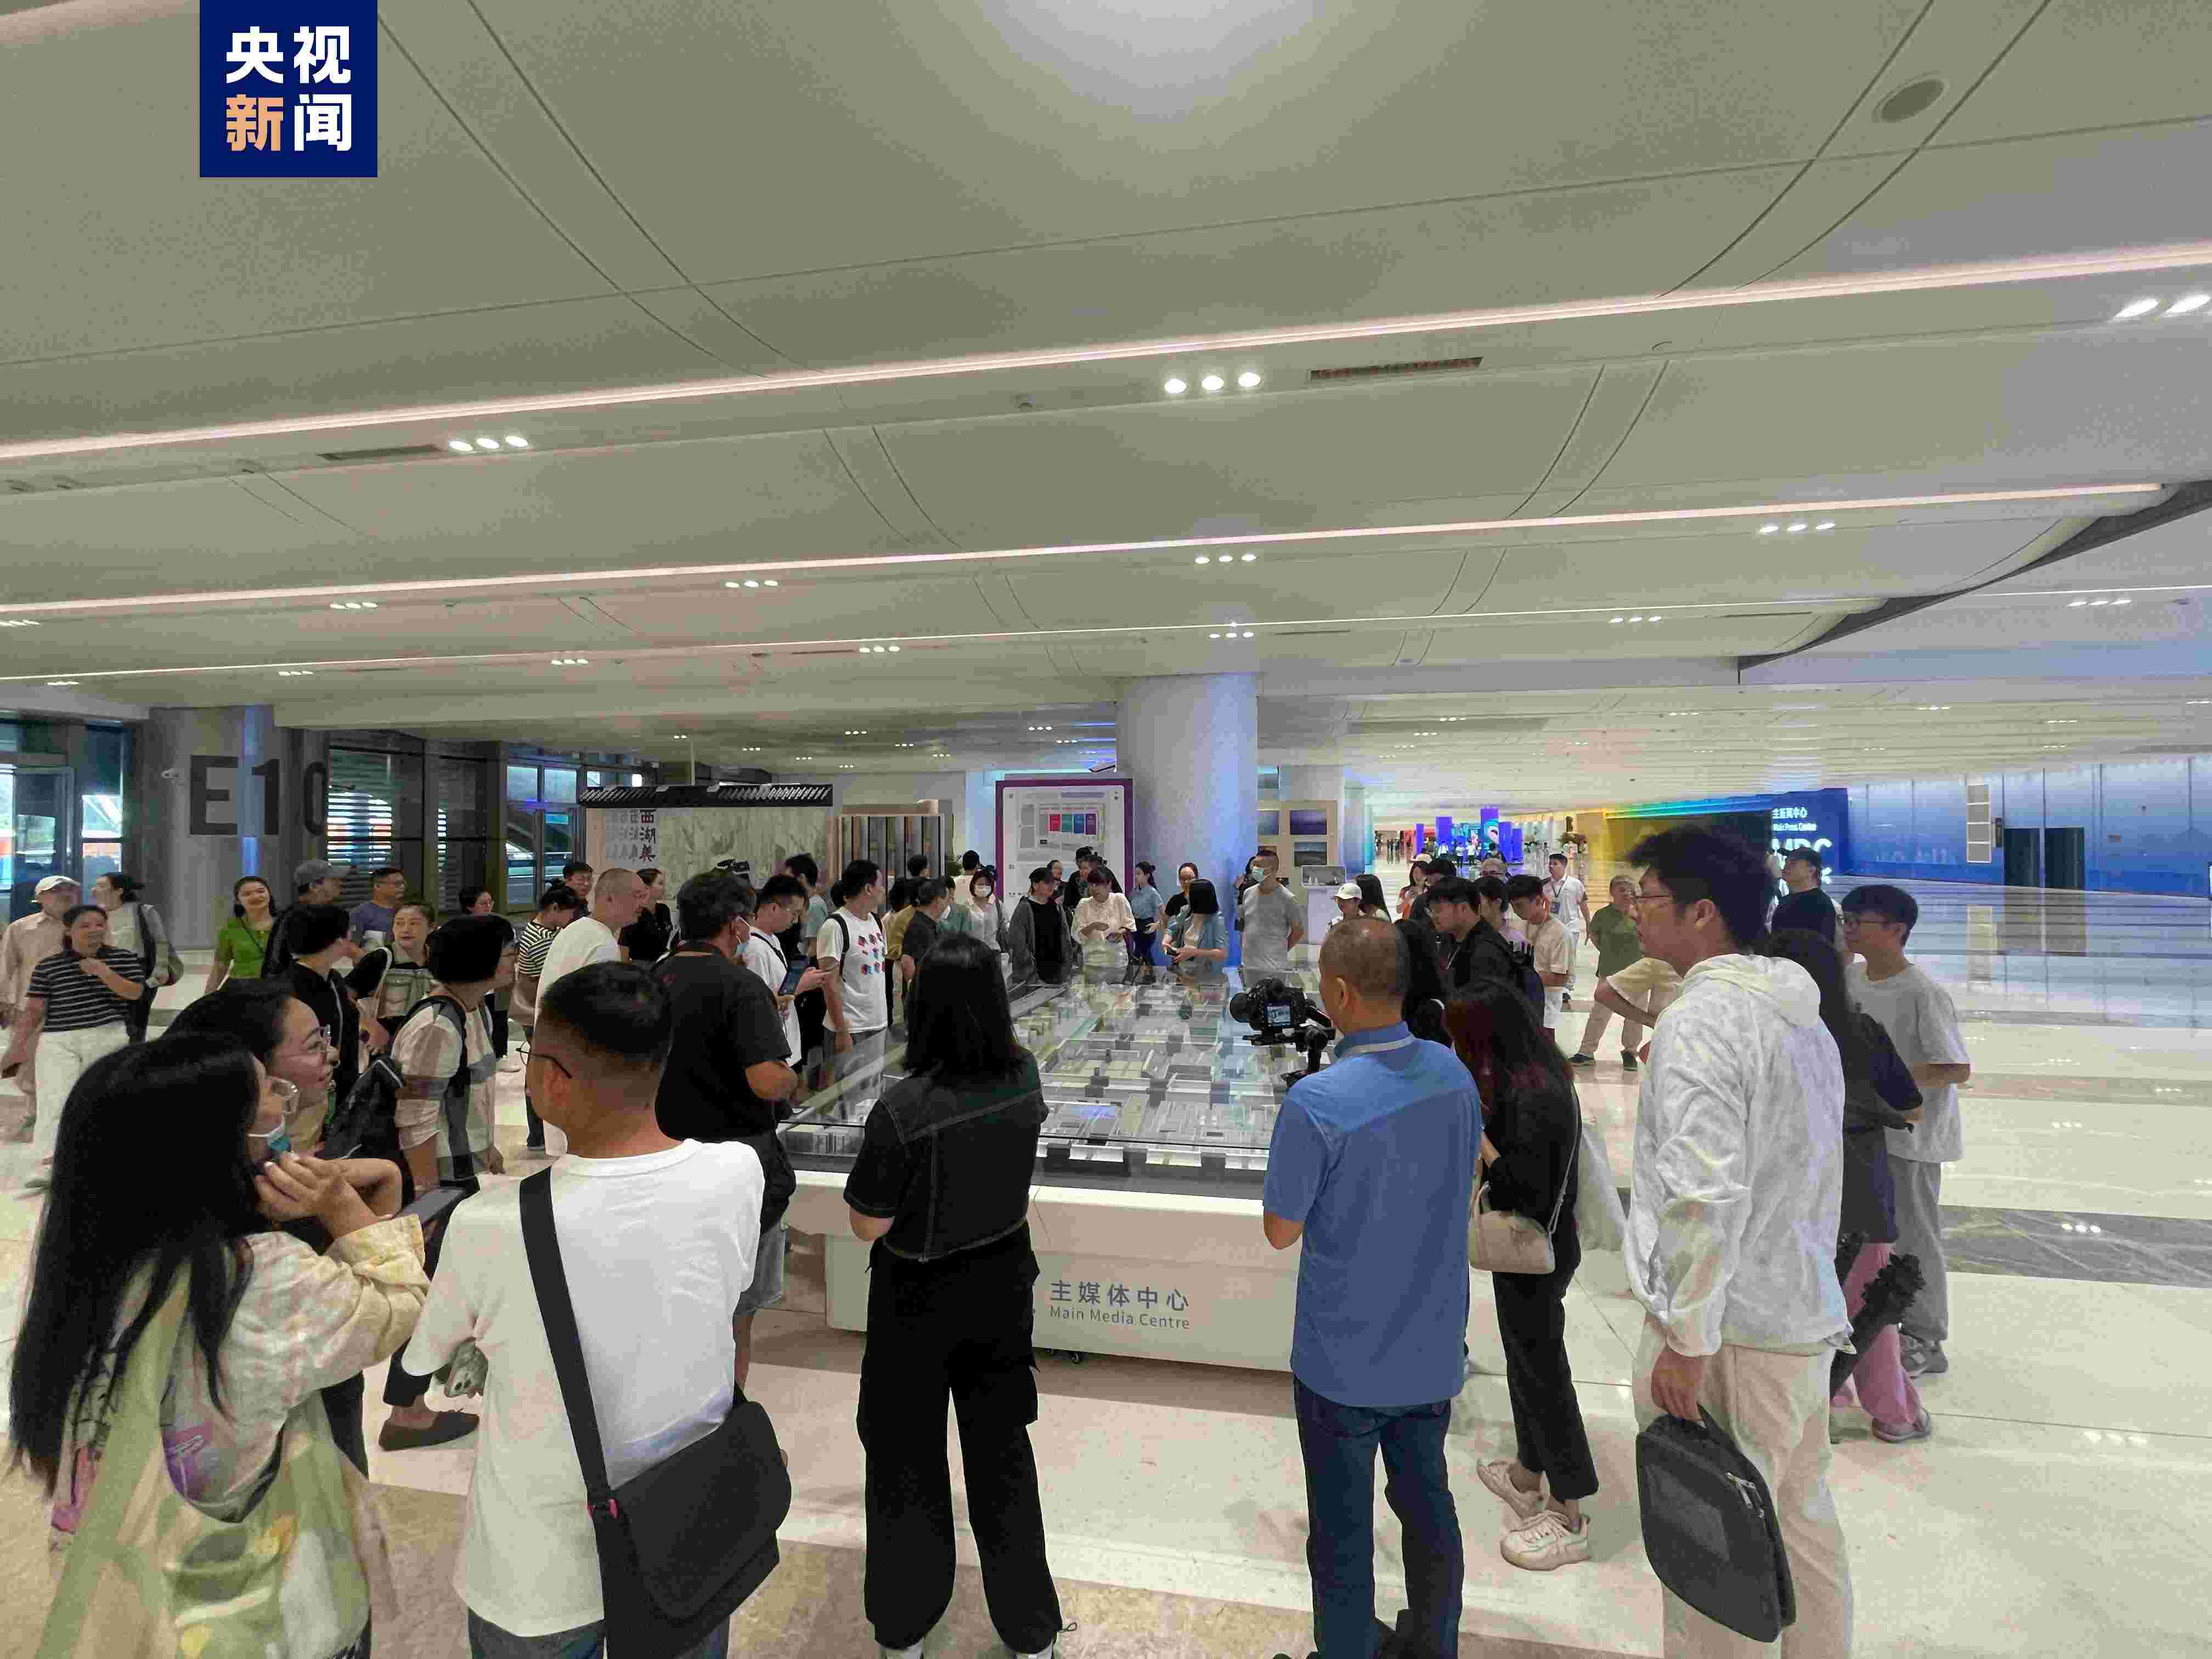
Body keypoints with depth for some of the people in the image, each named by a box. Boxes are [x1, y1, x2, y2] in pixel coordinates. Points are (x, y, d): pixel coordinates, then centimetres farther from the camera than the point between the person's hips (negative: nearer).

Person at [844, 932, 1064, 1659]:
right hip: (1002, 1280, 4)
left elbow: (867, 1226, -19)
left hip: (920, 1299, -4)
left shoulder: (904, 1107, -31)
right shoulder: (1025, 1077, -16)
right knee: (1002, 1447, 23)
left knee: (908, 1458, 21)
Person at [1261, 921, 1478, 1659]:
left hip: (1344, 1362, -6)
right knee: (1427, 1502, 27)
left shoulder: (1315, 1101, -30)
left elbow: (1281, 1231, -16)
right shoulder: (1454, 1072, -10)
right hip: (1433, 1347, 6)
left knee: (1343, 1531, 16)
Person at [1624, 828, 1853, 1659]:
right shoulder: (1804, 1019, 10)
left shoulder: (1700, 1021, -20)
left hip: (1728, 1333, -9)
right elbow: (1815, 1176, 19)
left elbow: (1708, 1195, -27)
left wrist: (1687, 1341, -20)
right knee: (1803, 1521, 23)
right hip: (1805, 1316, 9)